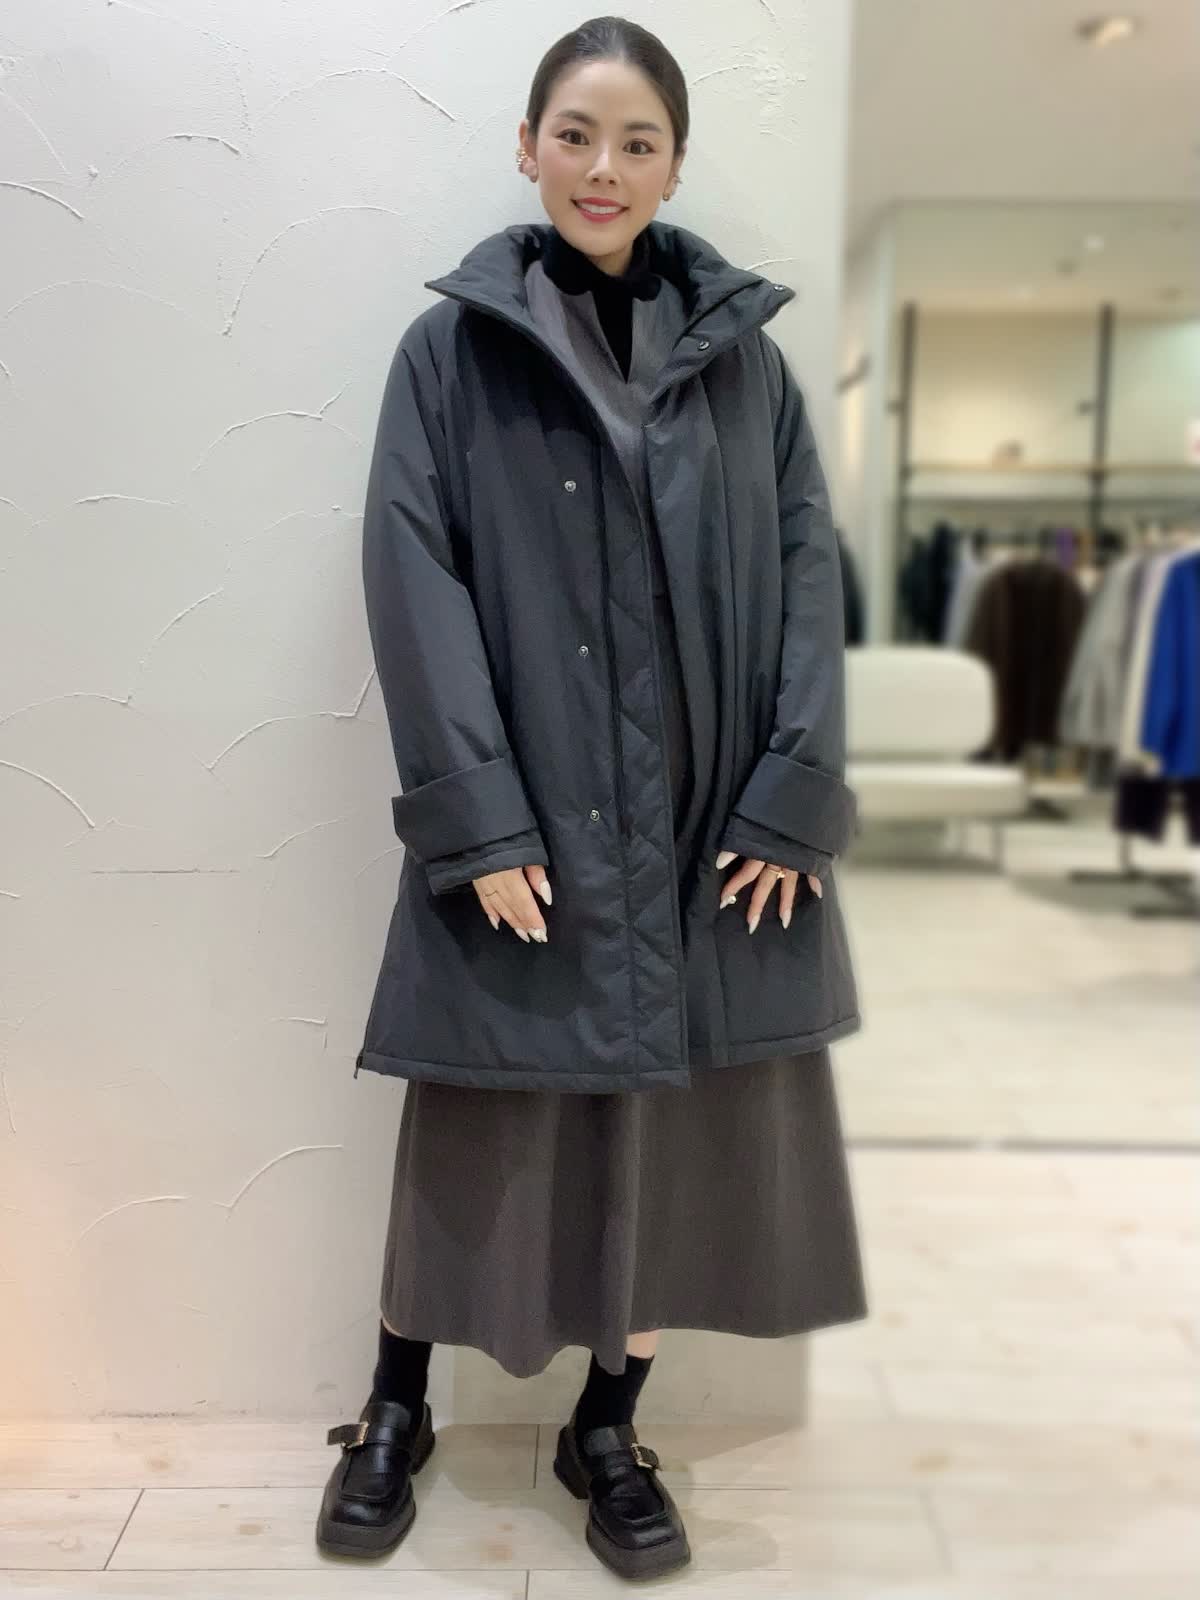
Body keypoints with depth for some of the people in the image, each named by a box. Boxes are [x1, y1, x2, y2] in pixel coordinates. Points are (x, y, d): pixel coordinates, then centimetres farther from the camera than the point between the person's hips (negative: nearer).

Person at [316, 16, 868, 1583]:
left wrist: (794, 797, -6)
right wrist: (477, 817, -14)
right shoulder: (453, 347, 2)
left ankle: (609, 1432, 31)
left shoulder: (744, 349, 9)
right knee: (483, 1124, 8)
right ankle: (396, 1409, 32)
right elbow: (414, 580, -6)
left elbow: (808, 570, 4)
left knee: (678, 1125, 9)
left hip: (710, 821, 3)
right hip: (528, 821, -2)